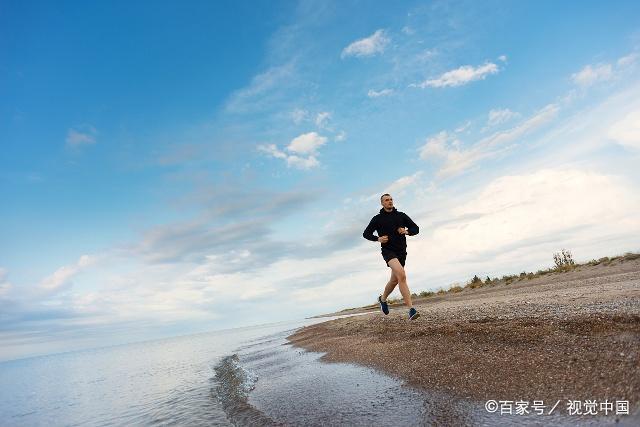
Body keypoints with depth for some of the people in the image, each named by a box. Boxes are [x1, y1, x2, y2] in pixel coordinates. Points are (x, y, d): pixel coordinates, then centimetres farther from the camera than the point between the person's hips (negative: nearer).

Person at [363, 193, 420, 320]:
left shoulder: (401, 215, 10)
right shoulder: (377, 218, 4)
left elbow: (416, 228, 11)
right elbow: (366, 233, 9)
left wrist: (407, 231, -11)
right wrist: (378, 239, -9)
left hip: (401, 251, 4)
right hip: (388, 251, -4)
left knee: (394, 280, 15)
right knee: (402, 275, -26)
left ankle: (382, 299, 44)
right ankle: (411, 309, -28)